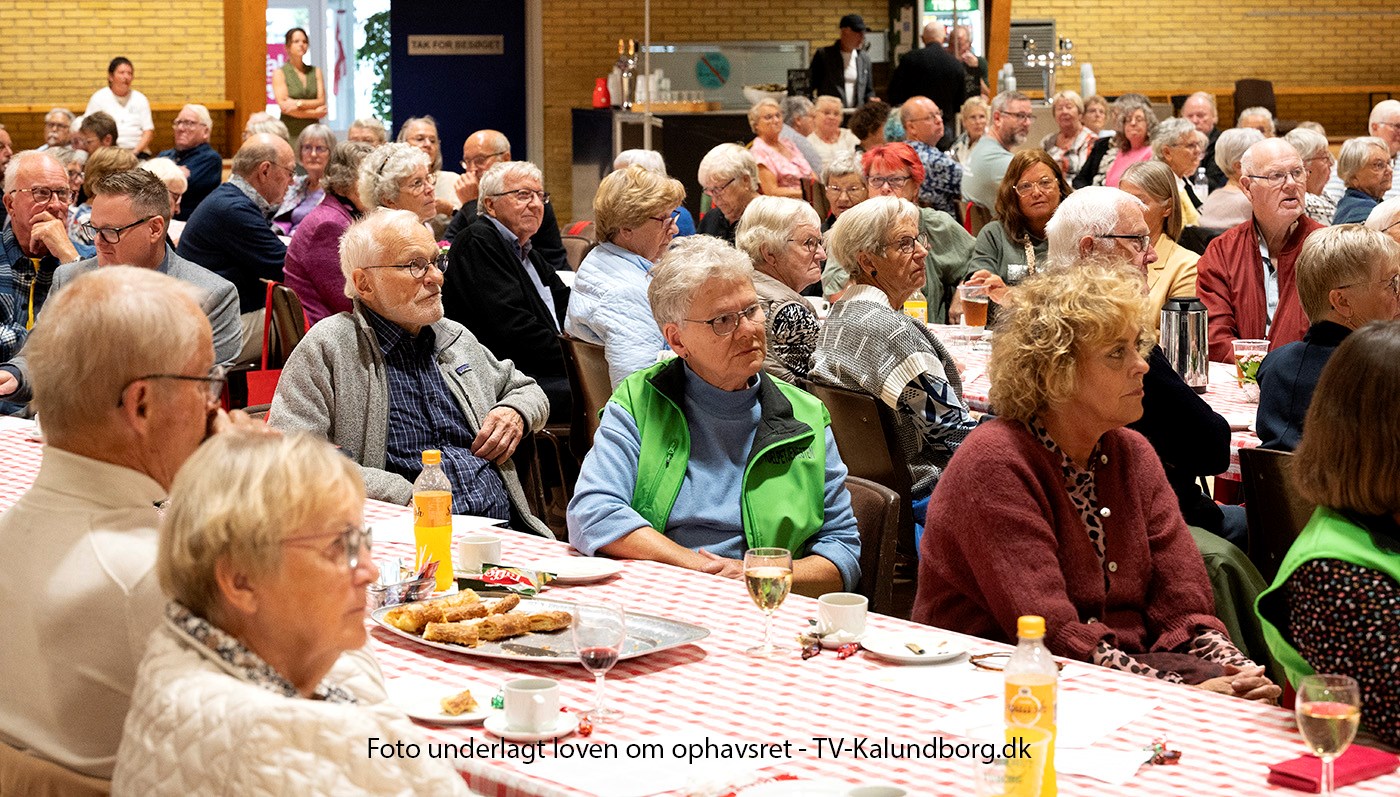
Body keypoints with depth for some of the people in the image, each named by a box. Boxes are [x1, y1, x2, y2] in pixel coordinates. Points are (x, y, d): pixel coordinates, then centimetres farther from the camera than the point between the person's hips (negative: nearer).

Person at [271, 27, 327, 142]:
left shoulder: (316, 72, 14)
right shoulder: (279, 73, 4)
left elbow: (321, 102, 5)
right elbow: (284, 106, -6)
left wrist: (299, 103, -11)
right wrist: (315, 113, -5)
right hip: (290, 132, -3)